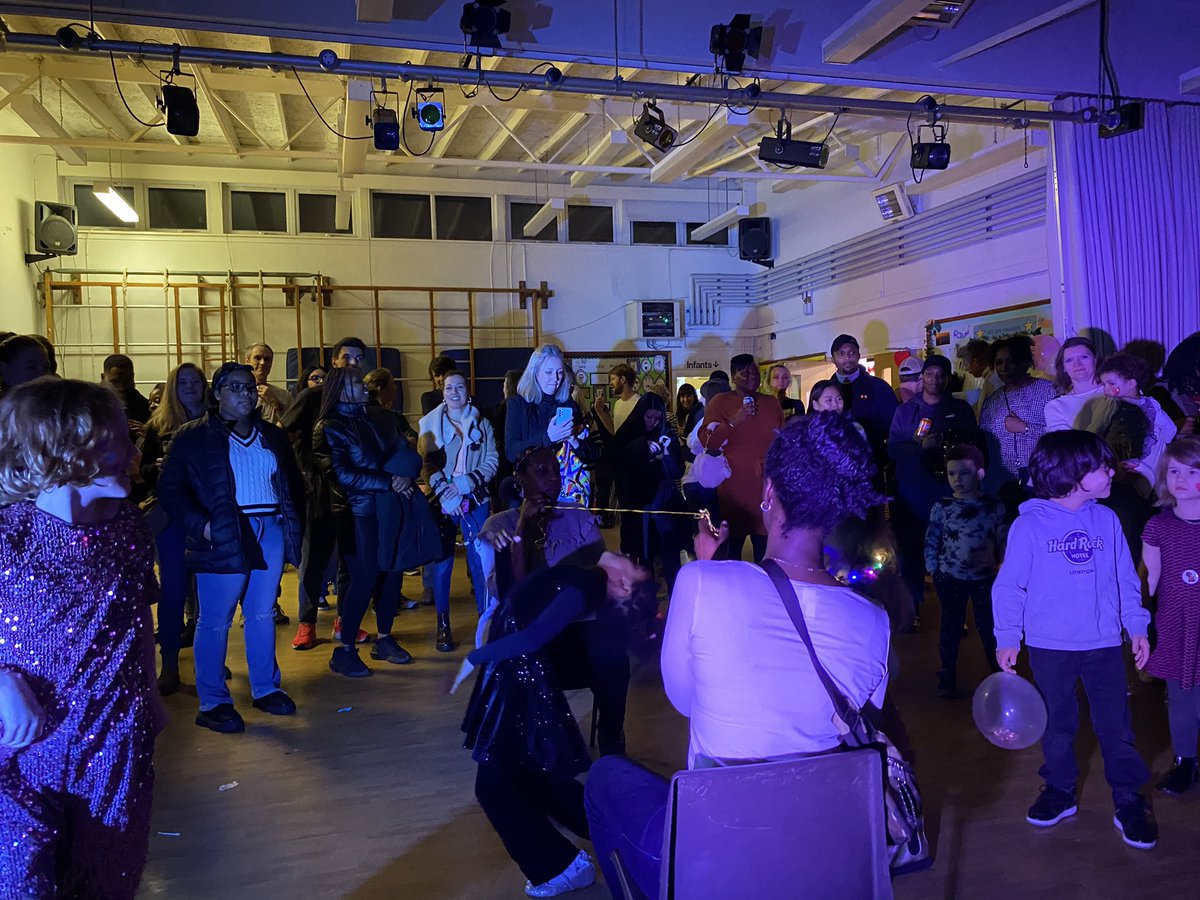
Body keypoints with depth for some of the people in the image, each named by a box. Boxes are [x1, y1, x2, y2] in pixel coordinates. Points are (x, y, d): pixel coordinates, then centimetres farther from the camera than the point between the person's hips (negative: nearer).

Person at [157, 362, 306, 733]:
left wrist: (294, 523, 8)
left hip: (271, 532, 5)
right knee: (215, 621, 1)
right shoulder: (194, 437, 0)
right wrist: (199, 524, -16)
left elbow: (293, 483, 20)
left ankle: (266, 688, 25)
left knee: (263, 614, 12)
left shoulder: (272, 436, 15)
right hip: (223, 536, -4)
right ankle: (213, 702, 12)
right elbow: (170, 488, -4)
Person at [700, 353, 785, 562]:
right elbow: (707, 441, -9)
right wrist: (734, 421, -18)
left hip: (767, 487, 4)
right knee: (732, 547, 1)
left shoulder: (772, 403, 13)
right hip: (734, 488, -4)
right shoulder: (720, 402, 0)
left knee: (765, 550, 7)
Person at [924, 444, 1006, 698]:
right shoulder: (941, 507, -5)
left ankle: (999, 672, 28)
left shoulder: (994, 507, -3)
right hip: (950, 578, 0)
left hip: (985, 577, 0)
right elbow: (931, 541, -1)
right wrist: (933, 571, -3)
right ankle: (948, 675, 22)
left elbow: (1004, 540, 6)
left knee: (988, 626, 11)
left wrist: (995, 558, -2)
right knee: (951, 626, 10)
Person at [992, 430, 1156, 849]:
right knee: (1057, 725, 14)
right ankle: (1060, 791, 31)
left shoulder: (1106, 521, 0)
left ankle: (1129, 802, 22)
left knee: (1116, 727, 7)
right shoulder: (1029, 525, -11)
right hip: (1049, 646, -2)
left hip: (1104, 644, 2)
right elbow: (1009, 585, -7)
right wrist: (1007, 637, -9)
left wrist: (1137, 626, 5)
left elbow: (1125, 579, 9)